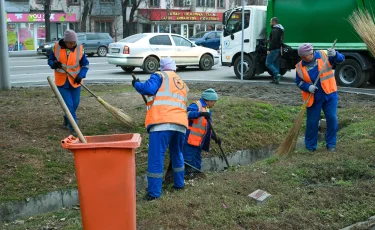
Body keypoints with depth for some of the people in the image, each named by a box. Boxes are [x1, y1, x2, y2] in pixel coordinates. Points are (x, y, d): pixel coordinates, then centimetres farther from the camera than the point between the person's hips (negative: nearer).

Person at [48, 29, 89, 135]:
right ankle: (73, 128, -1)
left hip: (75, 82, 2)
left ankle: (67, 120, 39)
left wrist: (81, 75, -17)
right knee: (69, 105, -7)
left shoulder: (80, 49, -7)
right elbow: (50, 60, 4)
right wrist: (54, 64, -20)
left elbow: (85, 64, 0)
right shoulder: (57, 47, -7)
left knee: (74, 105, 11)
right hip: (62, 82, -1)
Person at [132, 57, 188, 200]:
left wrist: (136, 84, 11)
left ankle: (154, 192, -5)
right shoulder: (183, 84, 29)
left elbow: (149, 88, -7)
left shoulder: (160, 76, 9)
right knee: (177, 154, 25)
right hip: (180, 123, 6)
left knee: (156, 157, -4)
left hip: (162, 122, -6)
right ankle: (179, 184, 34)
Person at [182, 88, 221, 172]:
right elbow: (187, 114, -28)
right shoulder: (196, 105, -8)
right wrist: (200, 113, -36)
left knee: (197, 165, 13)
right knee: (189, 164, -10)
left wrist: (215, 137, 16)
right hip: (190, 141, -9)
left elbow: (207, 128, 26)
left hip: (199, 143, 10)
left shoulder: (207, 110, 20)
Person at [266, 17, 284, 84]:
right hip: (279, 49, 10)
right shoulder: (281, 30, 18)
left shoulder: (274, 30, -14)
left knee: (268, 63, -7)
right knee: (276, 64, 11)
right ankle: (275, 79, 10)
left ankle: (277, 74, -19)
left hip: (274, 49, -10)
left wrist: (269, 49, -22)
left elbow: (274, 40, -23)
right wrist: (270, 39, 16)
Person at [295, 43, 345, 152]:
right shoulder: (300, 66, -4)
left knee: (332, 119, 0)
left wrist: (334, 55, -29)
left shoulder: (324, 55, -6)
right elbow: (298, 82, 3)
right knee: (312, 122, 6)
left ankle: (331, 144, 17)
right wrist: (308, 87, -16)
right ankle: (310, 146, 21)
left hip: (329, 95, 0)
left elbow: (341, 59, -6)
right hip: (313, 98, 1)